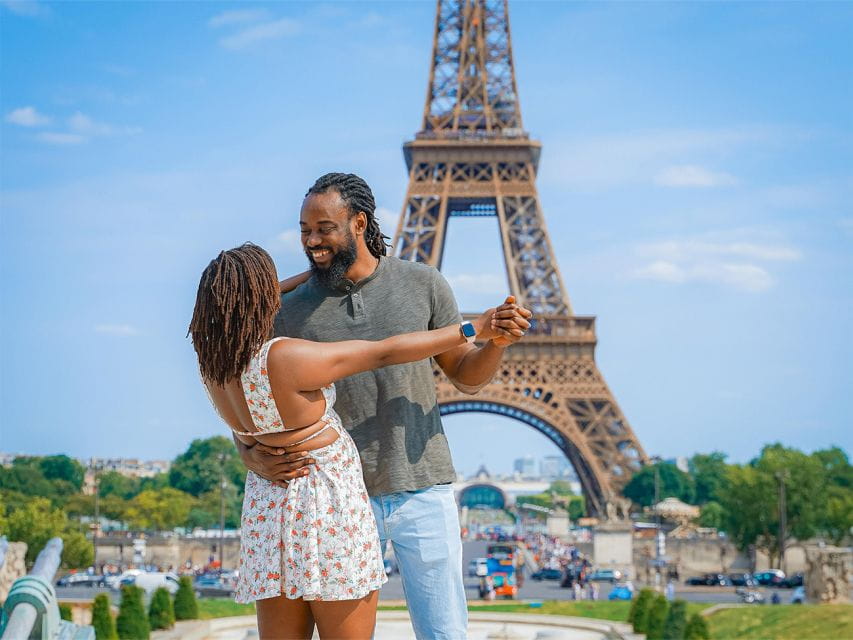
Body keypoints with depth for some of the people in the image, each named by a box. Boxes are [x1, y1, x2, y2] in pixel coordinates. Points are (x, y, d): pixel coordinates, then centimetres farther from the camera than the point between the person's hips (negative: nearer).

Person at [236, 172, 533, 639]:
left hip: (422, 490, 0)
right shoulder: (291, 312, -1)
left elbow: (467, 377, 8)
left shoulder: (422, 284, -1)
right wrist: (256, 460, -20)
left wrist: (496, 342, -14)